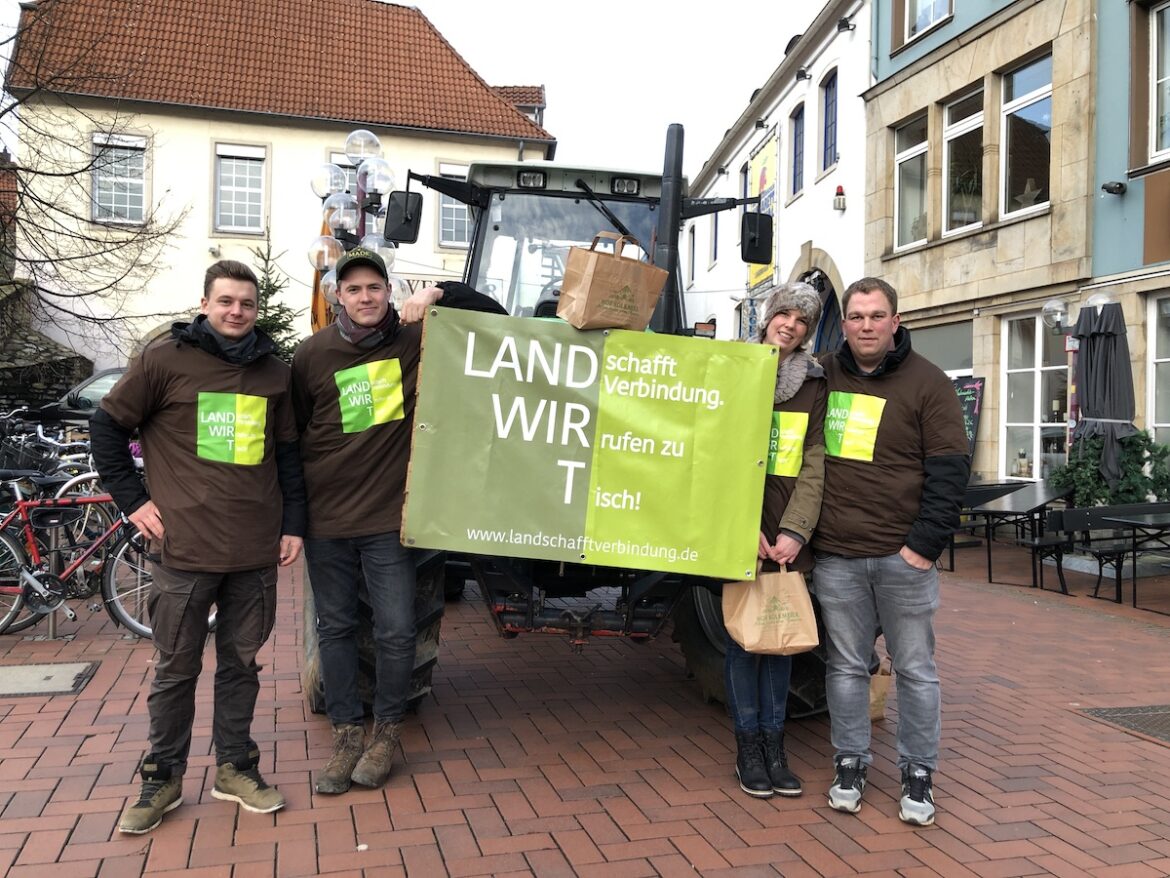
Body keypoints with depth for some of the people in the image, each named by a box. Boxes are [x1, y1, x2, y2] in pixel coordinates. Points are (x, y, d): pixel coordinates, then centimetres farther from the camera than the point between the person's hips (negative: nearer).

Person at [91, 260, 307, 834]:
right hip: (184, 549, -3)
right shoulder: (165, 359, -2)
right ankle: (163, 778, 23)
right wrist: (133, 501, -1)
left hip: (256, 551, 3)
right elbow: (107, 428, 4)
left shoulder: (273, 373, 10)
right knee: (177, 669, 8)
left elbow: (288, 454, 14)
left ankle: (235, 767, 26)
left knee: (241, 663, 12)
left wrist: (294, 524, 9)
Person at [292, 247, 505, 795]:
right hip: (325, 517, 2)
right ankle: (346, 733, 26)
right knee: (335, 628, 11)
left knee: (396, 631, 1)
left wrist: (440, 293, -16)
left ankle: (386, 732, 22)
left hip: (389, 515, -1)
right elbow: (290, 431, 8)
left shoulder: (415, 338, -2)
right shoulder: (313, 354, -1)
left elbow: (494, 319, 0)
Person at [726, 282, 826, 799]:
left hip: (789, 536, 2)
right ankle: (748, 747, 13)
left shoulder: (815, 386, 8)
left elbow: (815, 465, 2)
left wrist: (795, 531, -10)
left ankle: (774, 745, 18)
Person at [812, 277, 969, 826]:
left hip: (903, 555, -2)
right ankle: (850, 765, 24)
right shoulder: (823, 377, 8)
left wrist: (925, 543, -10)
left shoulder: (927, 383, -1)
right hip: (836, 555, 2)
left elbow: (949, 469, -4)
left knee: (915, 669, 7)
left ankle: (918, 774, 20)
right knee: (846, 667, 10)